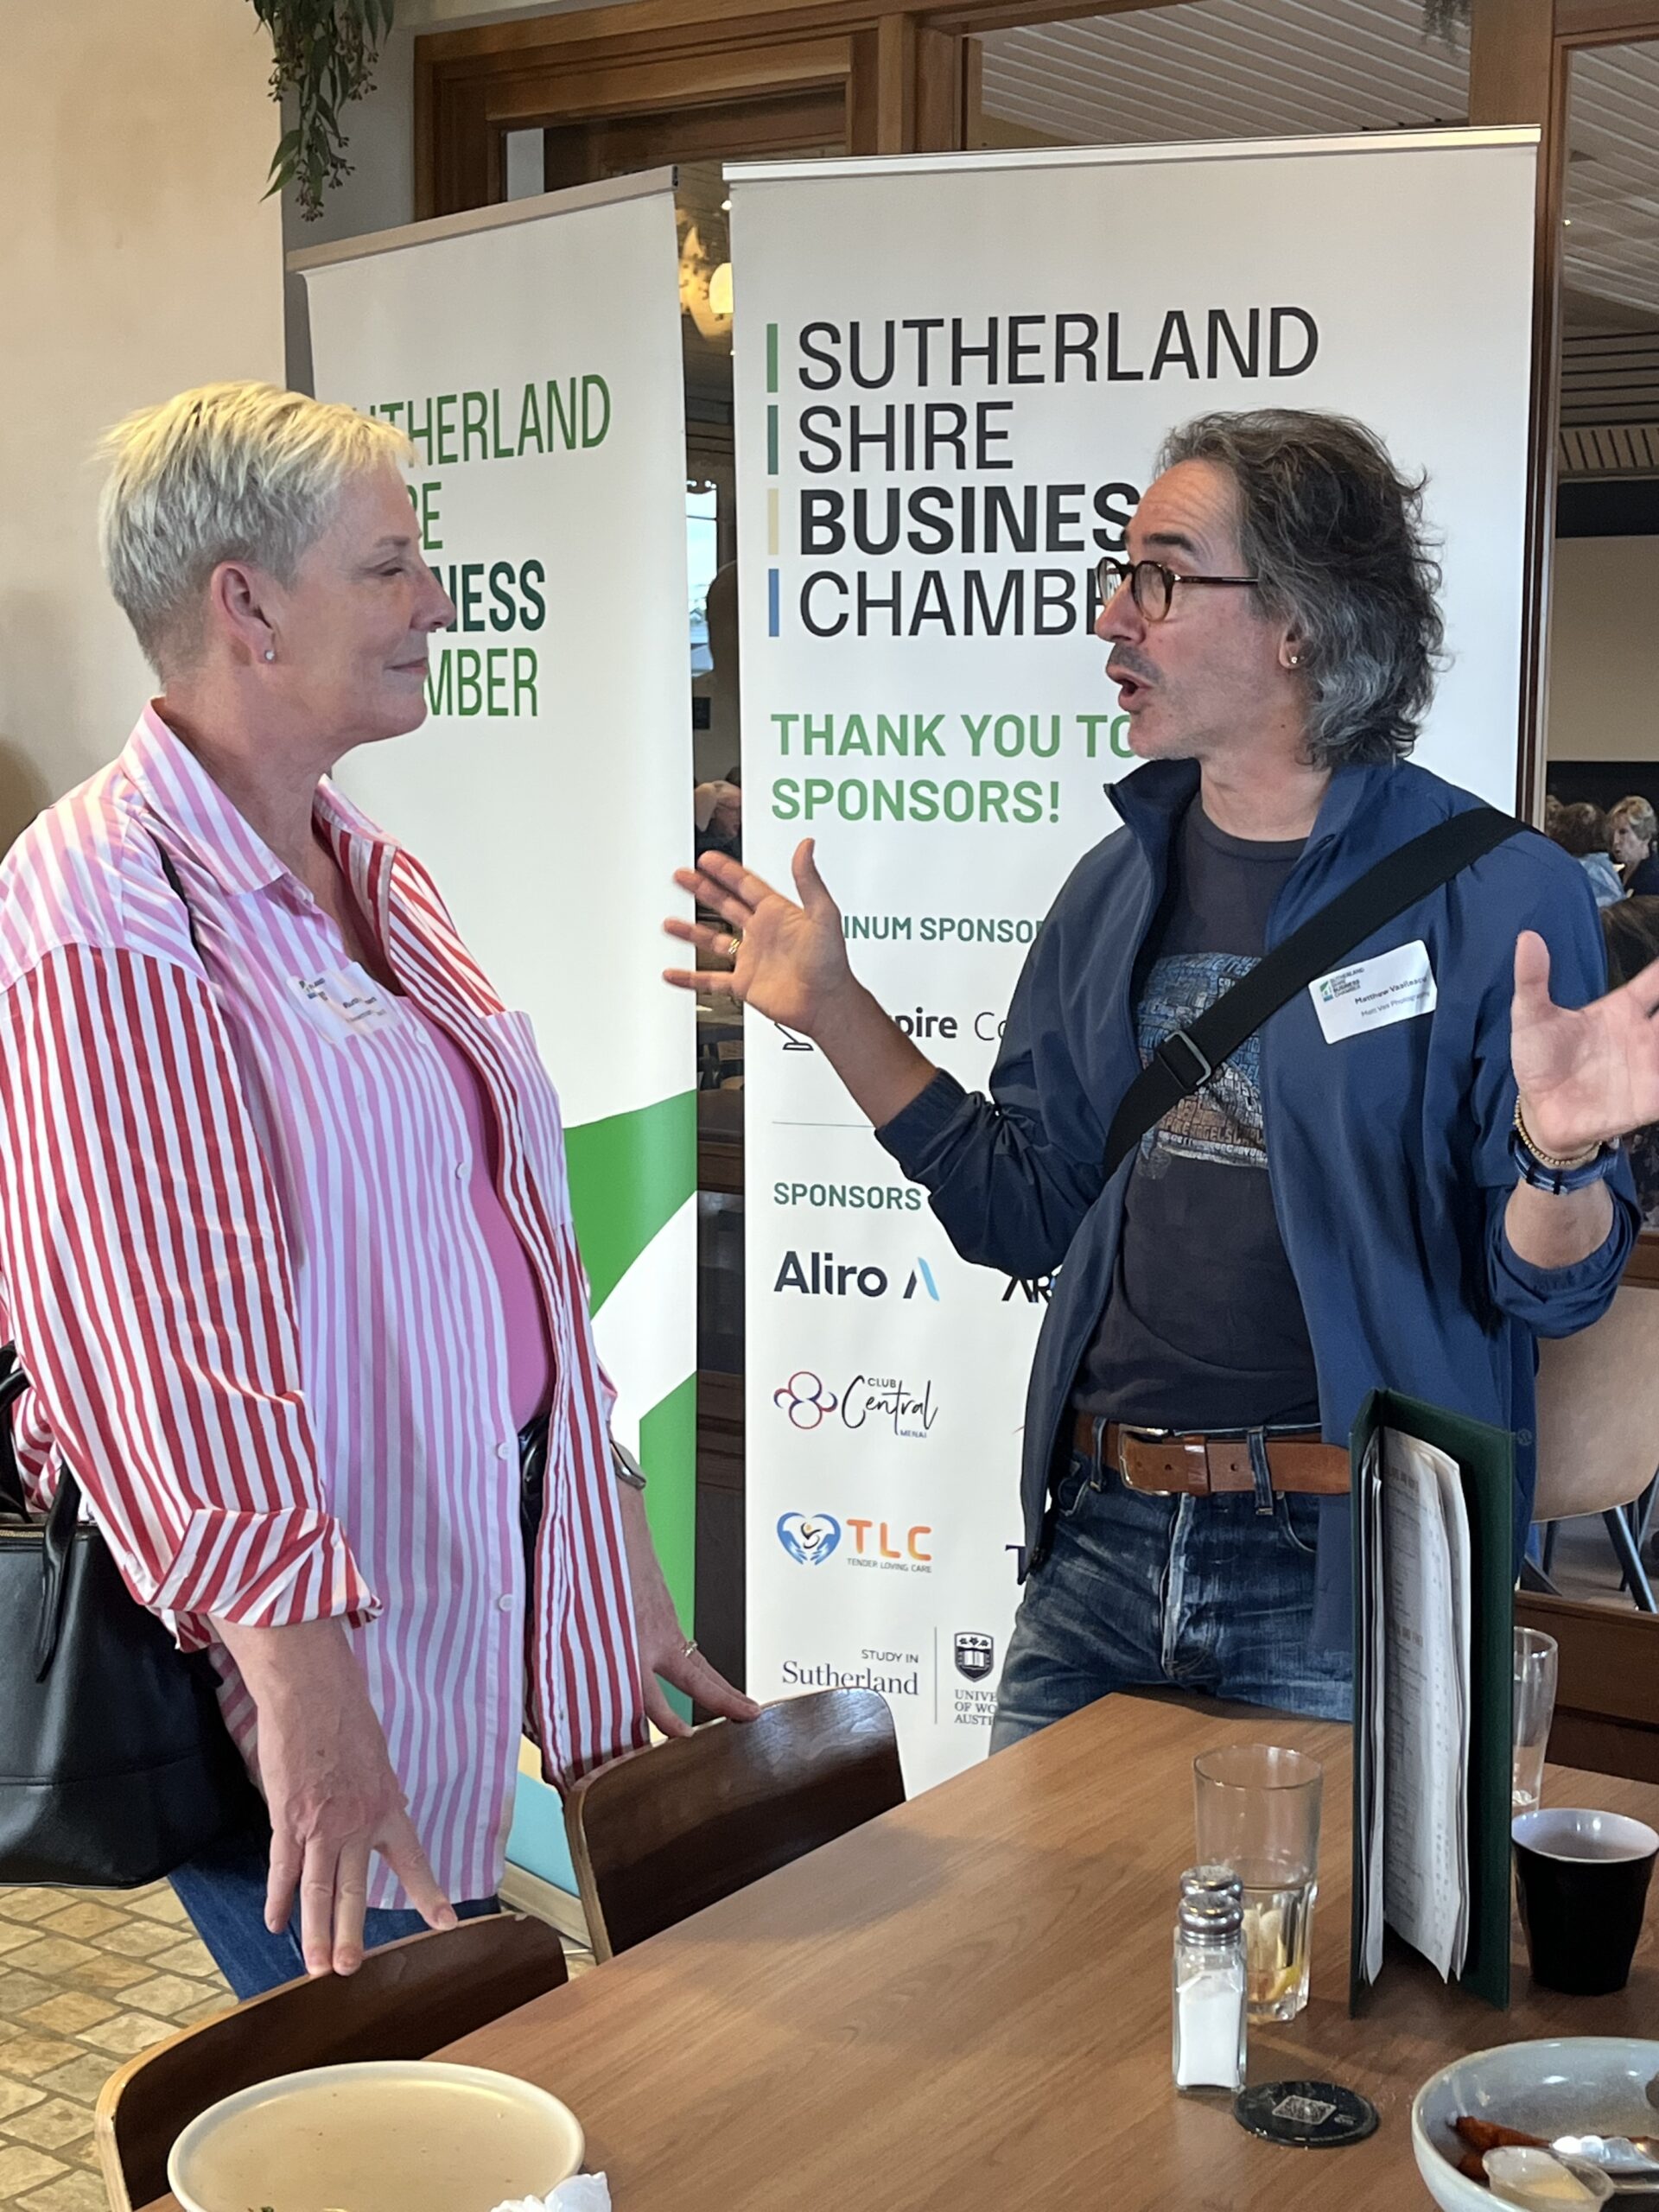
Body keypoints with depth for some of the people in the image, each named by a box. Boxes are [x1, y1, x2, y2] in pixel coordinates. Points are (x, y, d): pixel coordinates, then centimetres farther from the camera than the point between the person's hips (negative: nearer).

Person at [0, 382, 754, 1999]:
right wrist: (301, 1682, -29)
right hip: (293, 1650, -8)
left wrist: (619, 1574, 17)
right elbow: (165, 1321, -24)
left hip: (470, 1588, 9)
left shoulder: (375, 878, 13)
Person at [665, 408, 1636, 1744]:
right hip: (1101, 1546, 5)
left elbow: (1544, 1289, -9)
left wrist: (1559, 1154, -31)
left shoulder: (1497, 896, -10)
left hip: (1344, 1582, -5)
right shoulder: (1119, 889, 7)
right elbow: (1025, 1208, 11)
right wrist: (834, 1011, 8)